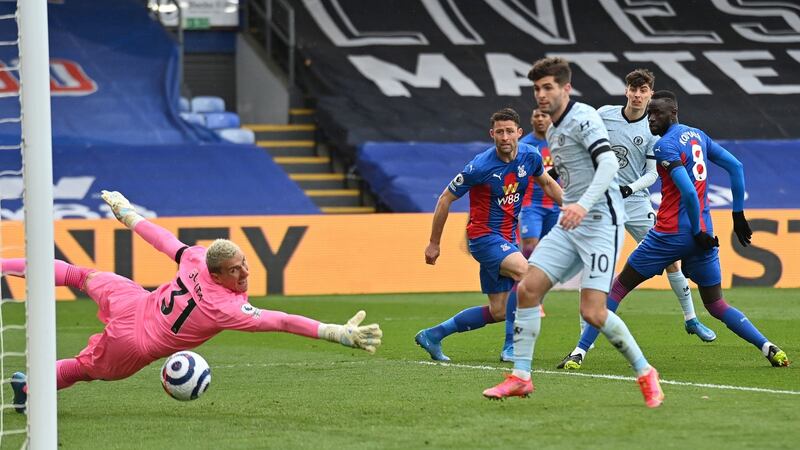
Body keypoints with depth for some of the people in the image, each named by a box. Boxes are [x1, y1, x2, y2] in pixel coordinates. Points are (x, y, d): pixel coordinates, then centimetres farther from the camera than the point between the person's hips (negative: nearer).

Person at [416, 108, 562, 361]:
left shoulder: (530, 156, -4)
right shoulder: (480, 167, -19)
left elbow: (547, 184, 19)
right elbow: (445, 199, -8)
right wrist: (434, 243, -3)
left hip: (507, 238, 7)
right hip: (484, 236, -7)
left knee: (498, 312, 7)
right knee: (527, 273, -30)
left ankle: (432, 335, 19)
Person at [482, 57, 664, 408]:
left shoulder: (582, 118, -11)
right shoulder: (553, 132, 17)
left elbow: (609, 163, -25)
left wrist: (583, 204, -36)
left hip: (599, 222, -9)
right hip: (569, 225, 9)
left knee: (592, 312, -14)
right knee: (528, 288, -4)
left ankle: (645, 374, 4)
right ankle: (520, 378, 2)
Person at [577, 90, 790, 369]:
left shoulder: (666, 146, -12)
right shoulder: (697, 135, 13)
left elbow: (689, 193, -21)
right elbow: (736, 167, 14)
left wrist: (697, 231, -12)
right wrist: (738, 215, 16)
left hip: (671, 233, -7)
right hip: (703, 234, 7)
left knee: (618, 287, 5)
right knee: (717, 306, 13)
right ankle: (769, 348, -3)